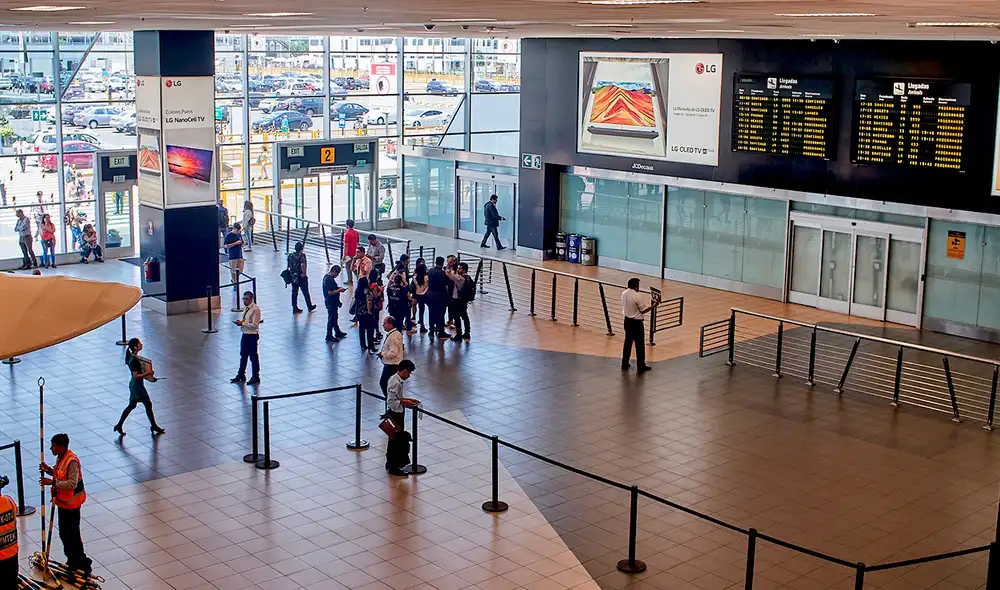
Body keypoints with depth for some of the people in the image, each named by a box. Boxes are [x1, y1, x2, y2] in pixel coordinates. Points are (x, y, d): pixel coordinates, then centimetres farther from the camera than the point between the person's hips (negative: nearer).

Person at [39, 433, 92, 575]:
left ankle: (82, 565, 11)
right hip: (63, 501, 10)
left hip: (71, 504, -10)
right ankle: (73, 561, 33)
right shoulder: (60, 457, 4)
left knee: (72, 534, -1)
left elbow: (72, 484, -29)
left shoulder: (72, 461, -26)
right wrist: (49, 470, 1)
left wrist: (52, 482, -29)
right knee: (64, 533, 19)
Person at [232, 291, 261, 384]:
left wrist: (242, 323, -22)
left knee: (253, 356, 4)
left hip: (252, 335, -9)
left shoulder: (255, 309, -20)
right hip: (245, 334, 9)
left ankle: (255, 377, 18)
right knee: (243, 355, 19)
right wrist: (240, 321, -1)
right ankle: (241, 375, 32)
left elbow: (254, 325, -22)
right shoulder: (245, 307, 7)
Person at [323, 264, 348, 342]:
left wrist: (338, 288, 11)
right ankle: (329, 336, 11)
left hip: (333, 302, 11)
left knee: (334, 317, 23)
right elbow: (330, 292, -28)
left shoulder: (327, 277, 7)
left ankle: (337, 332, 39)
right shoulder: (329, 279, -26)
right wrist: (339, 290, -18)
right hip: (331, 303, -11)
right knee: (331, 319, 1)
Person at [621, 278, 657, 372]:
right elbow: (642, 311, -13)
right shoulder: (636, 296, -20)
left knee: (627, 343, 16)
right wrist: (653, 306, -4)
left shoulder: (624, 294, 0)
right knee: (640, 345, 4)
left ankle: (625, 364, 22)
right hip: (636, 322, -7)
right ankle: (641, 366, 10)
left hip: (627, 321, 7)